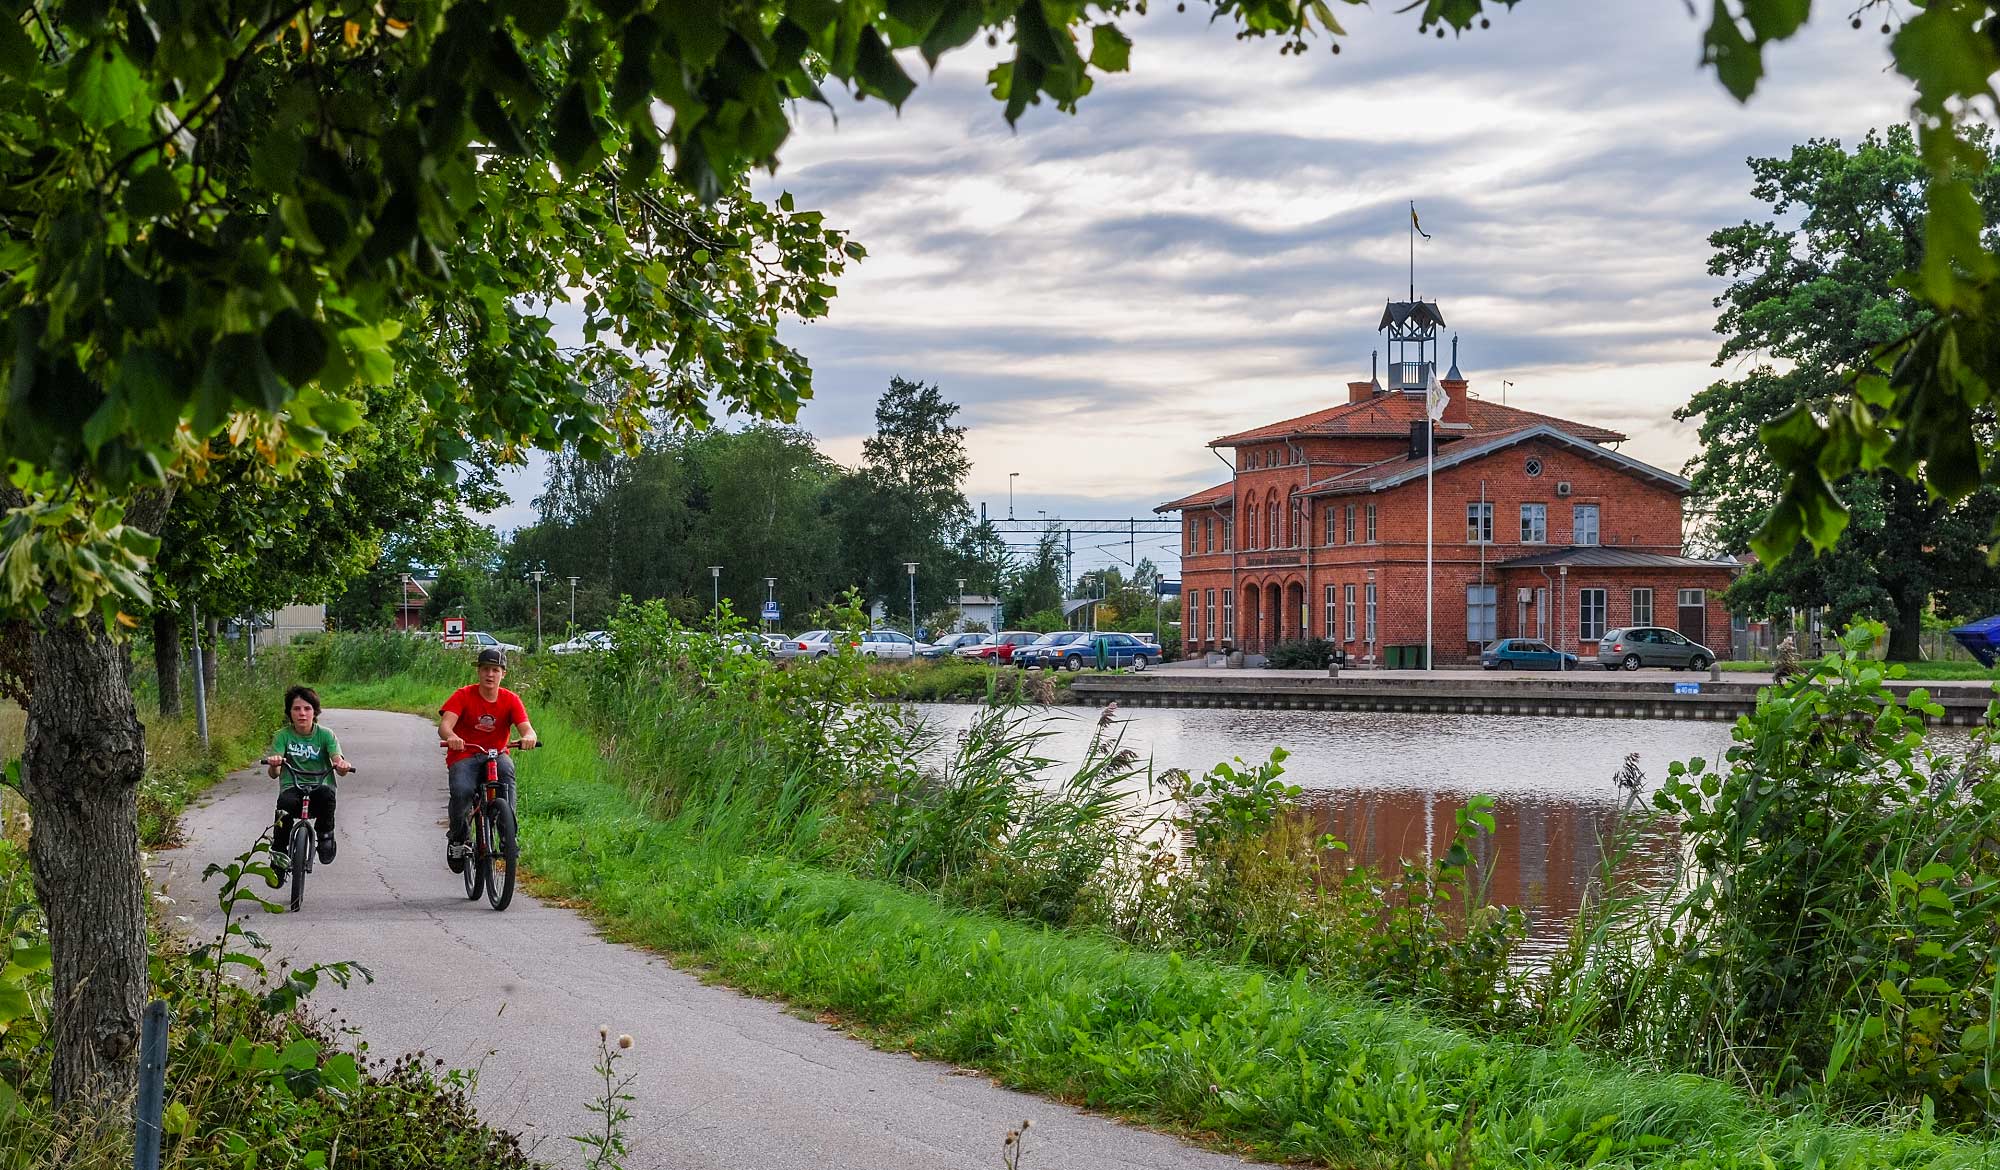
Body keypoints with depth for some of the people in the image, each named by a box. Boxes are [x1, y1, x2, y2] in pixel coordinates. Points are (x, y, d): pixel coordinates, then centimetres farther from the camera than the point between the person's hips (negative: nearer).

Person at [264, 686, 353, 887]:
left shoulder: (325, 735, 4)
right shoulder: (283, 736, 5)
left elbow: (339, 765, -10)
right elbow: (274, 773, -7)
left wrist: (342, 766, -35)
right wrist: (274, 764, -31)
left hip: (320, 789, 0)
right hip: (292, 789, 0)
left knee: (325, 793, -36)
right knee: (285, 803, -34)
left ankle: (325, 837, -11)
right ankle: (278, 860, -22)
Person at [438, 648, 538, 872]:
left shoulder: (510, 700, 1)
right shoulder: (463, 696, -5)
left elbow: (527, 728, -12)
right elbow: (444, 726, -18)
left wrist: (528, 737, -38)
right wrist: (451, 736, -43)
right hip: (464, 756, -1)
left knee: (506, 768, -35)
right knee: (461, 791, -32)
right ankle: (457, 837, -2)